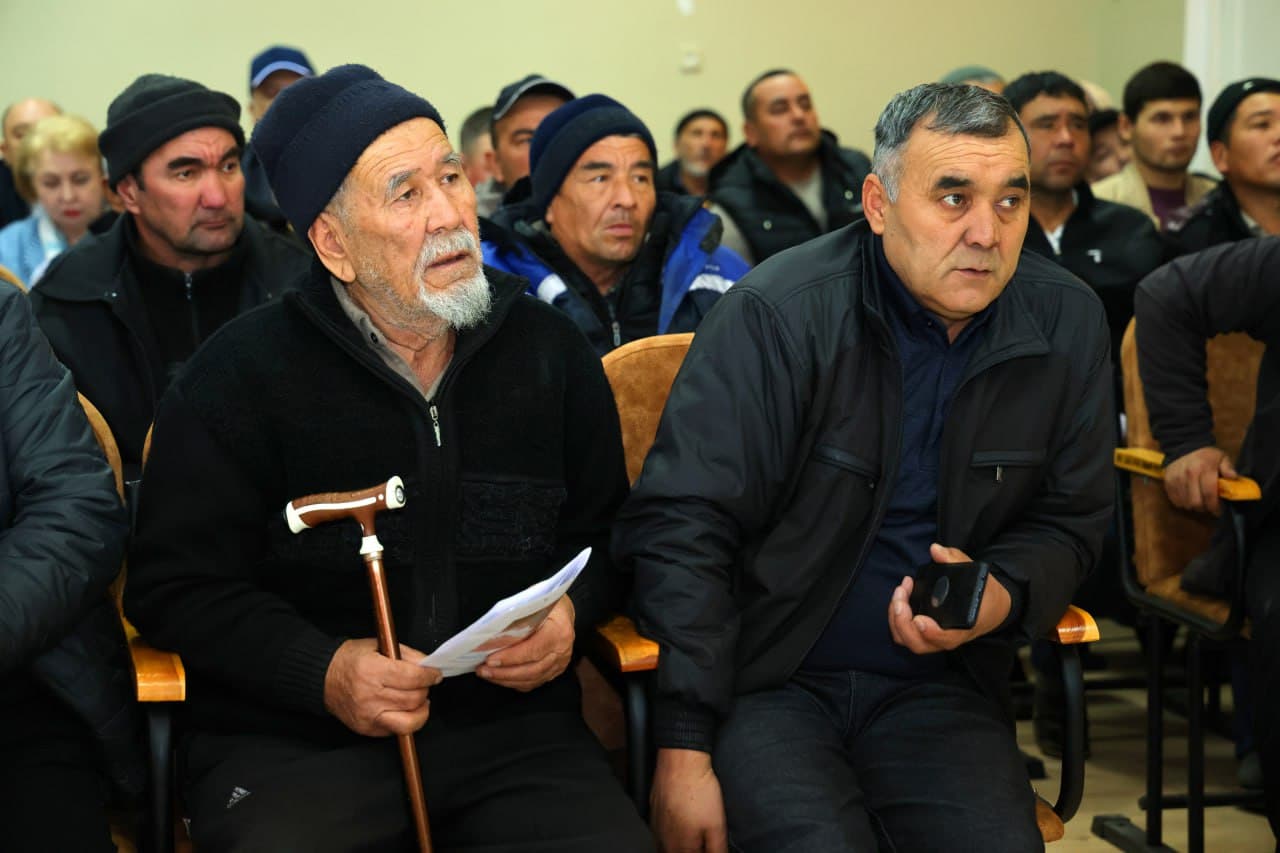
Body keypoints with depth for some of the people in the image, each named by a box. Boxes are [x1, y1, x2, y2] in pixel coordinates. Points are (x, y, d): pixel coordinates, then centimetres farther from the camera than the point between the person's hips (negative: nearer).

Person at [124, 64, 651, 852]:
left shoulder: (551, 350, 9)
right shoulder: (240, 374, -1)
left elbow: (606, 535, 19)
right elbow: (177, 586, -1)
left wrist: (569, 611, -4)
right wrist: (323, 672, -15)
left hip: (511, 721, 2)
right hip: (295, 742, -2)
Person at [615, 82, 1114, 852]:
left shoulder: (1069, 323, 1)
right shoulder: (776, 313, -13)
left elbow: (1069, 521, 14)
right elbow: (683, 527, -13)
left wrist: (1005, 596, -10)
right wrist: (684, 749, -17)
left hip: (938, 683, 3)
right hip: (766, 677, -3)